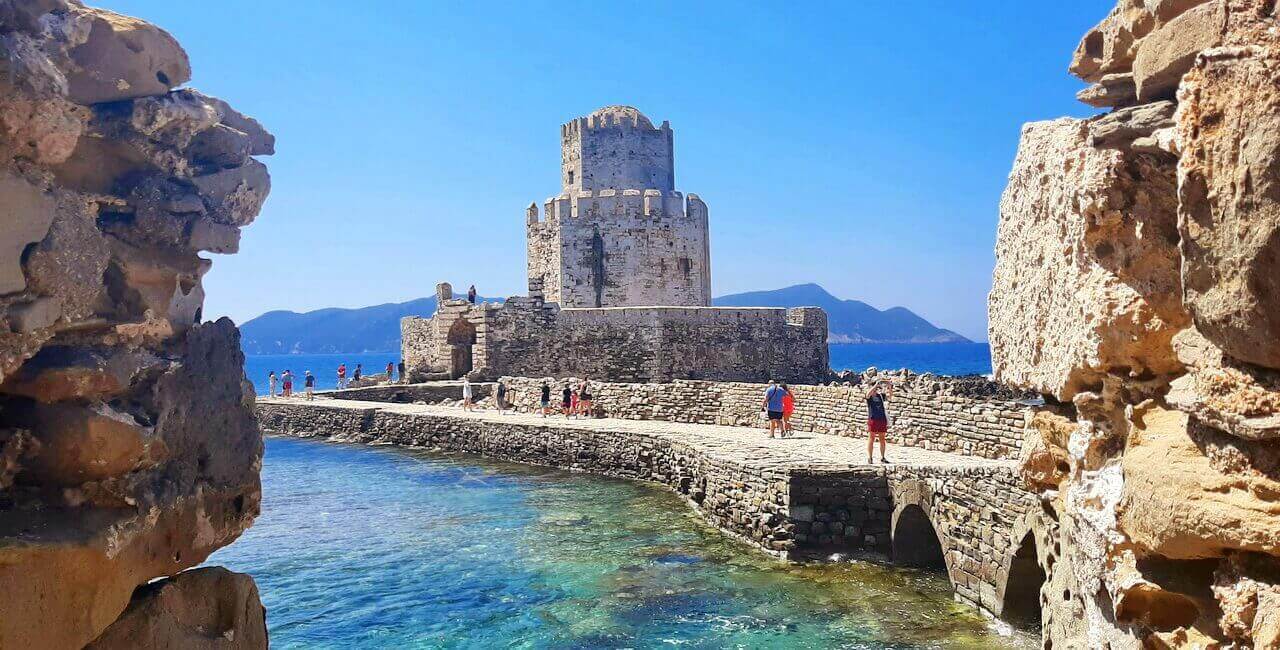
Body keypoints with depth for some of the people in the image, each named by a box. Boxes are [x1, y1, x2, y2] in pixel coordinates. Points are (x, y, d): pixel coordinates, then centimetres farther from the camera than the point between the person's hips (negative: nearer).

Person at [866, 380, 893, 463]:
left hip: (882, 419, 5)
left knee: (882, 439, 8)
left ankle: (882, 457, 15)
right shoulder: (870, 397, -1)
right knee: (871, 439, -2)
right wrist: (876, 385, -25)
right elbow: (869, 393, -22)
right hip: (873, 419, -5)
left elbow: (890, 396, 9)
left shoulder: (881, 395, 13)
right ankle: (869, 457, 0)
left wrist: (889, 387, -6)